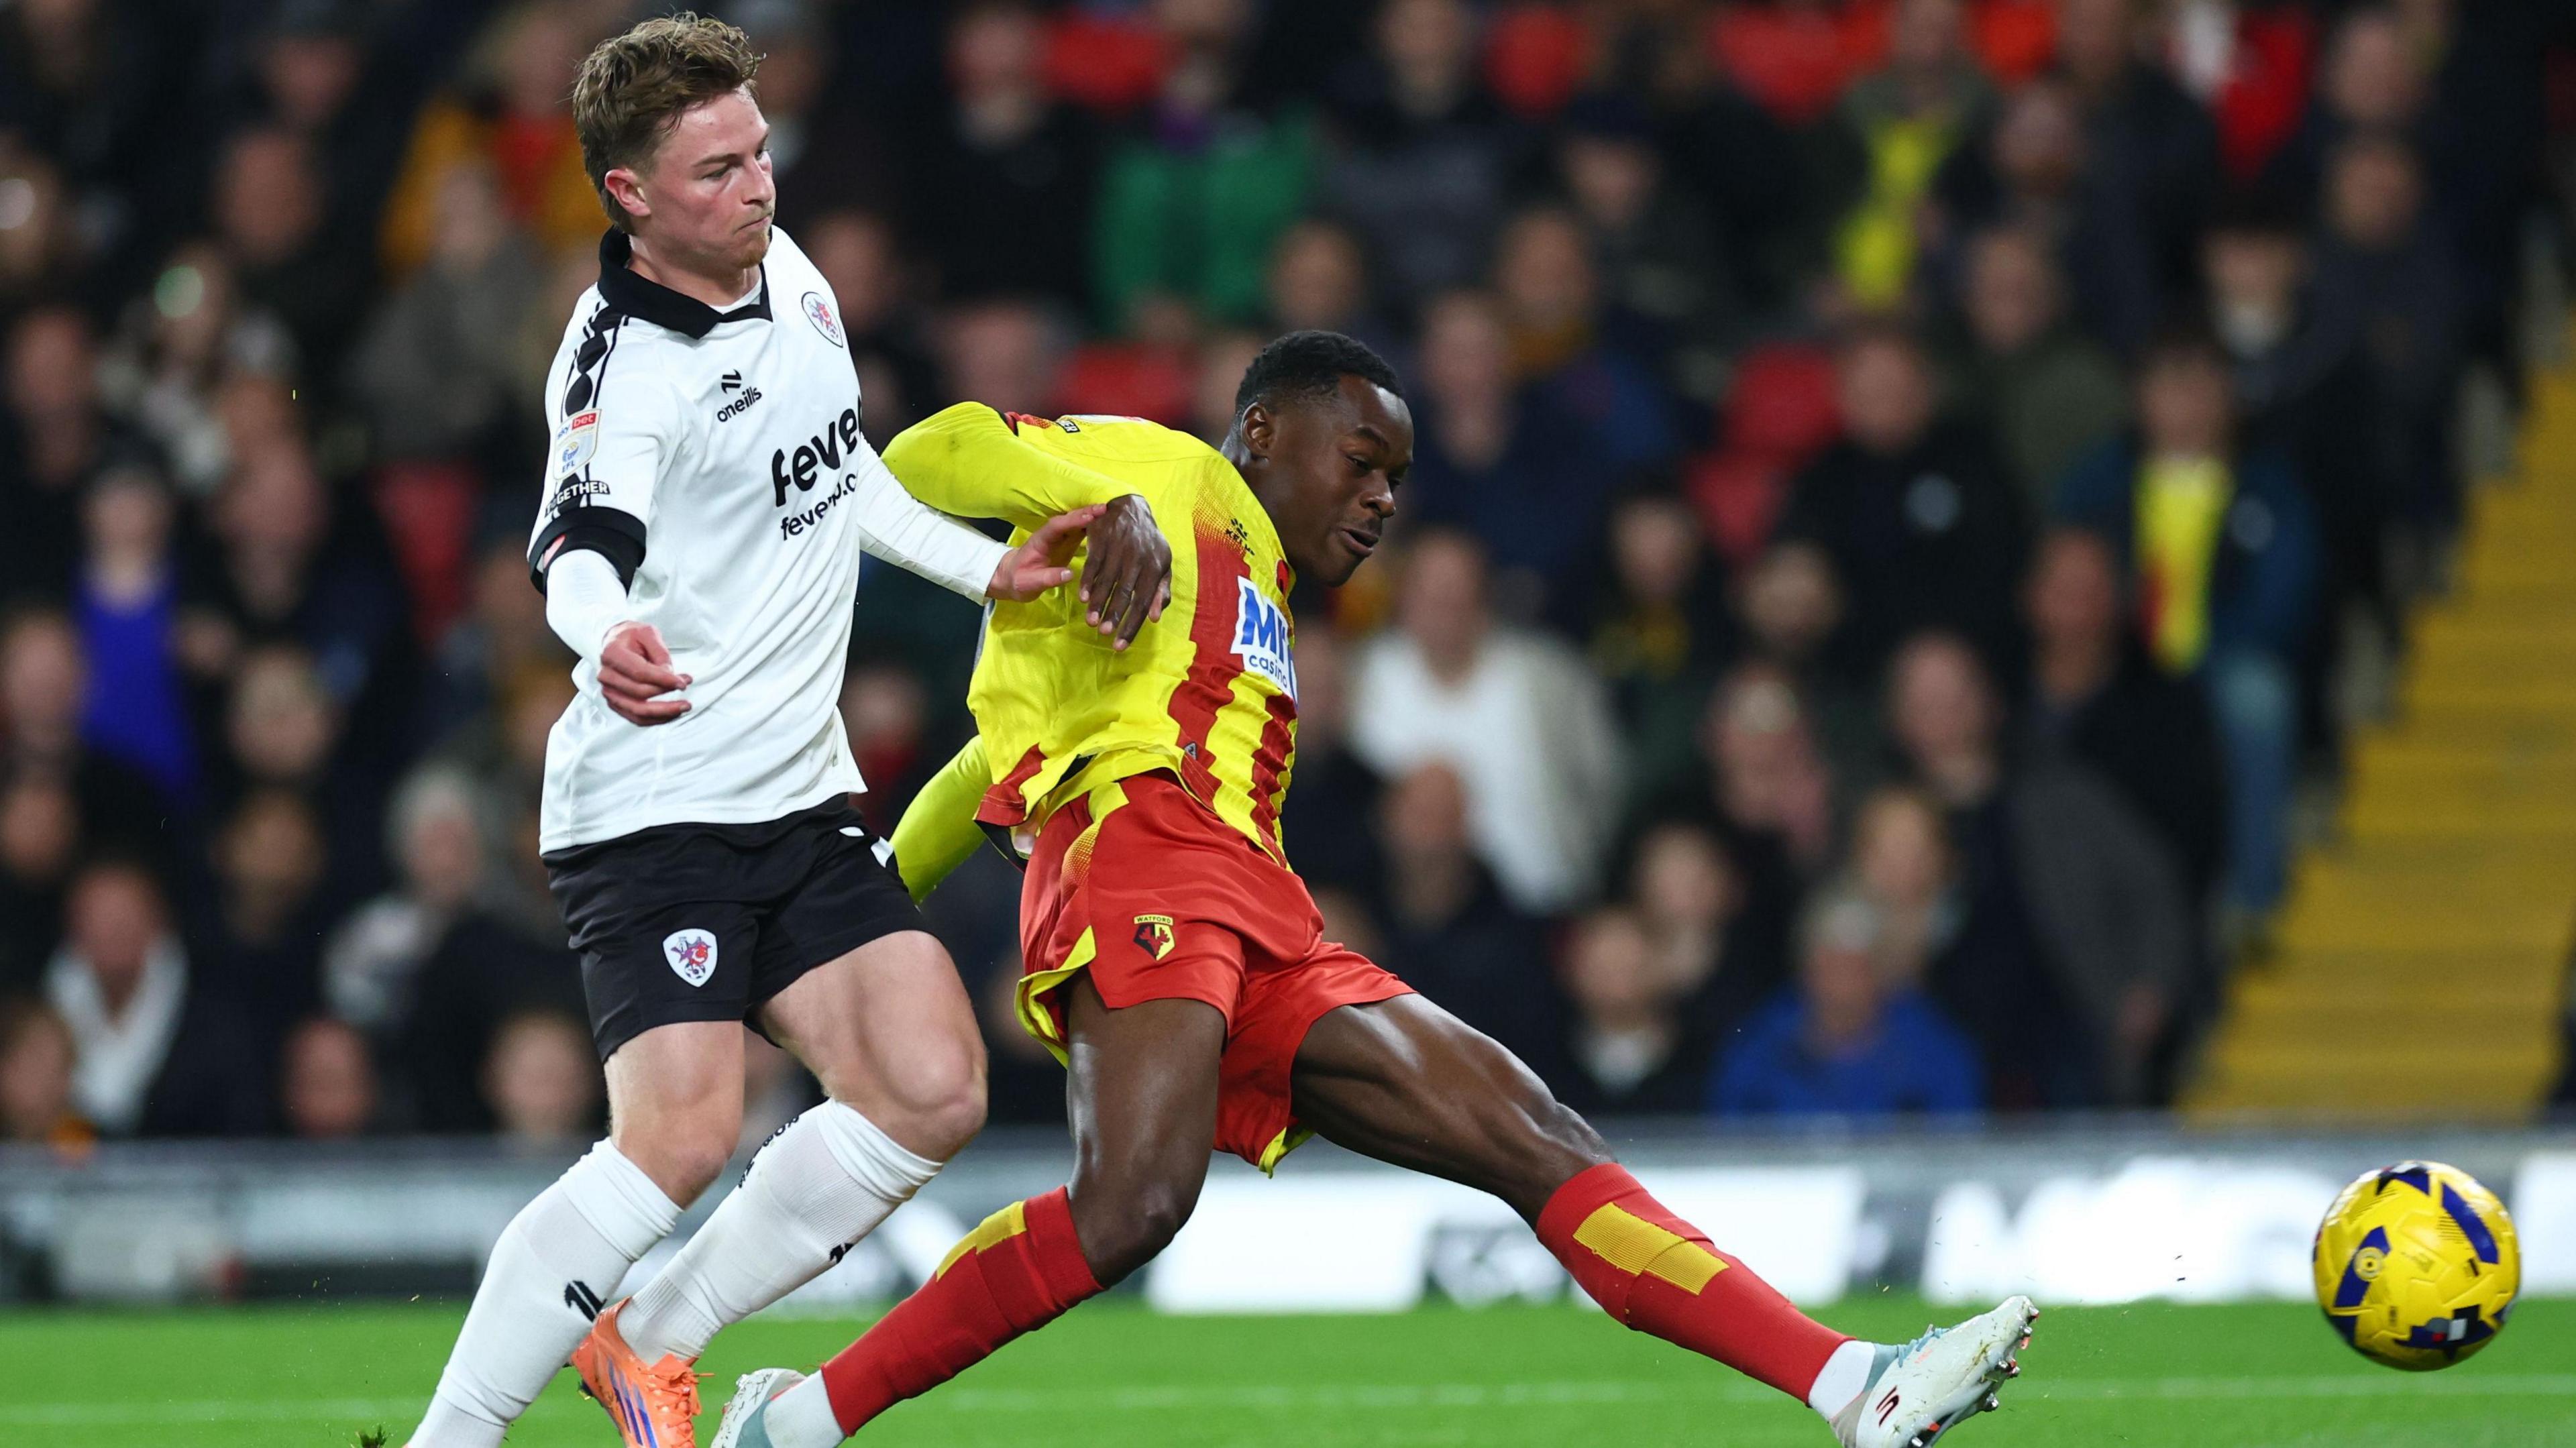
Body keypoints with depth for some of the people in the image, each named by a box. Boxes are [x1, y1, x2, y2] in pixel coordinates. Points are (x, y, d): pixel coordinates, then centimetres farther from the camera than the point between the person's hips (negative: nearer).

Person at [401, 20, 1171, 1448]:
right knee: (681, 1133, -22)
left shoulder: (786, 275, 7)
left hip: (801, 797, 8)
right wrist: (606, 634, -59)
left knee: (930, 1091, -3)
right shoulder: (624, 363, -19)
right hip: (656, 804, -8)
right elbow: (581, 538, -38)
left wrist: (991, 566, 26)